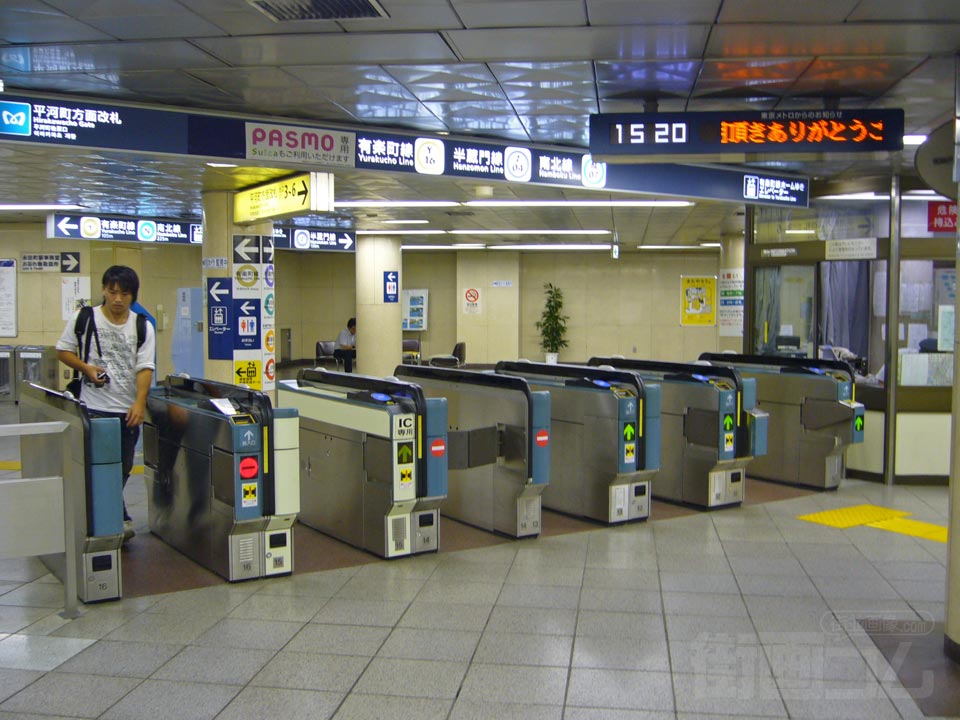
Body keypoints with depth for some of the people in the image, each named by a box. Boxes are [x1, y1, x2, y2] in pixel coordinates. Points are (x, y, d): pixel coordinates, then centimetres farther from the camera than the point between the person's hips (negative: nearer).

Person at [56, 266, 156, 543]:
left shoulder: (143, 328, 2)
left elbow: (145, 367, -4)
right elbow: (63, 351, 8)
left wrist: (140, 402, -17)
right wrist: (86, 367, -10)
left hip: (128, 410, 3)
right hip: (94, 407, -2)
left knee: (123, 468, 11)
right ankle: (119, 519, 2)